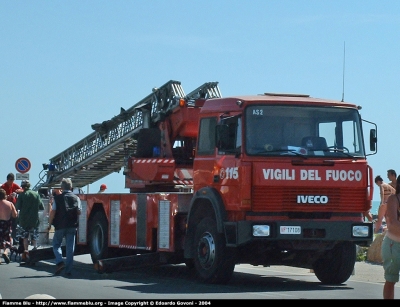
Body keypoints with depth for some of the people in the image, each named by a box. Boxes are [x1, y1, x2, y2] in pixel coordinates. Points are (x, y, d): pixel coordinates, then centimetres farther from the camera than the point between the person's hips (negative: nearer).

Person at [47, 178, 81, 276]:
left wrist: (50, 224, 2)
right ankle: (68, 270, 3)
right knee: (70, 248, 6)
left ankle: (59, 262, -9)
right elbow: (79, 212, 1)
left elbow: (53, 212, -7)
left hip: (60, 226, -2)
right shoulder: (76, 198, 3)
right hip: (72, 226, 2)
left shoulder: (57, 198, -3)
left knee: (56, 245, 13)